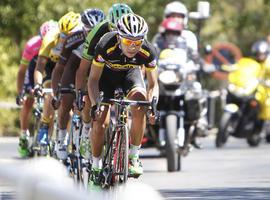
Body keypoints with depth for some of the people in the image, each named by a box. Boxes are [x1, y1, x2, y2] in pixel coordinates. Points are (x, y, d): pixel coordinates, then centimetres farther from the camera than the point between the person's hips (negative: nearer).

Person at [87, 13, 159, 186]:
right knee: (99, 121, -13)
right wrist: (95, 104, -40)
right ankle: (96, 165, 7)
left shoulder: (148, 51, -32)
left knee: (140, 105, -27)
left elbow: (153, 84, -19)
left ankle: (134, 156, -11)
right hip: (106, 73, -1)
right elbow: (93, 79, -26)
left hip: (130, 72, 1)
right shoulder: (106, 47, -38)